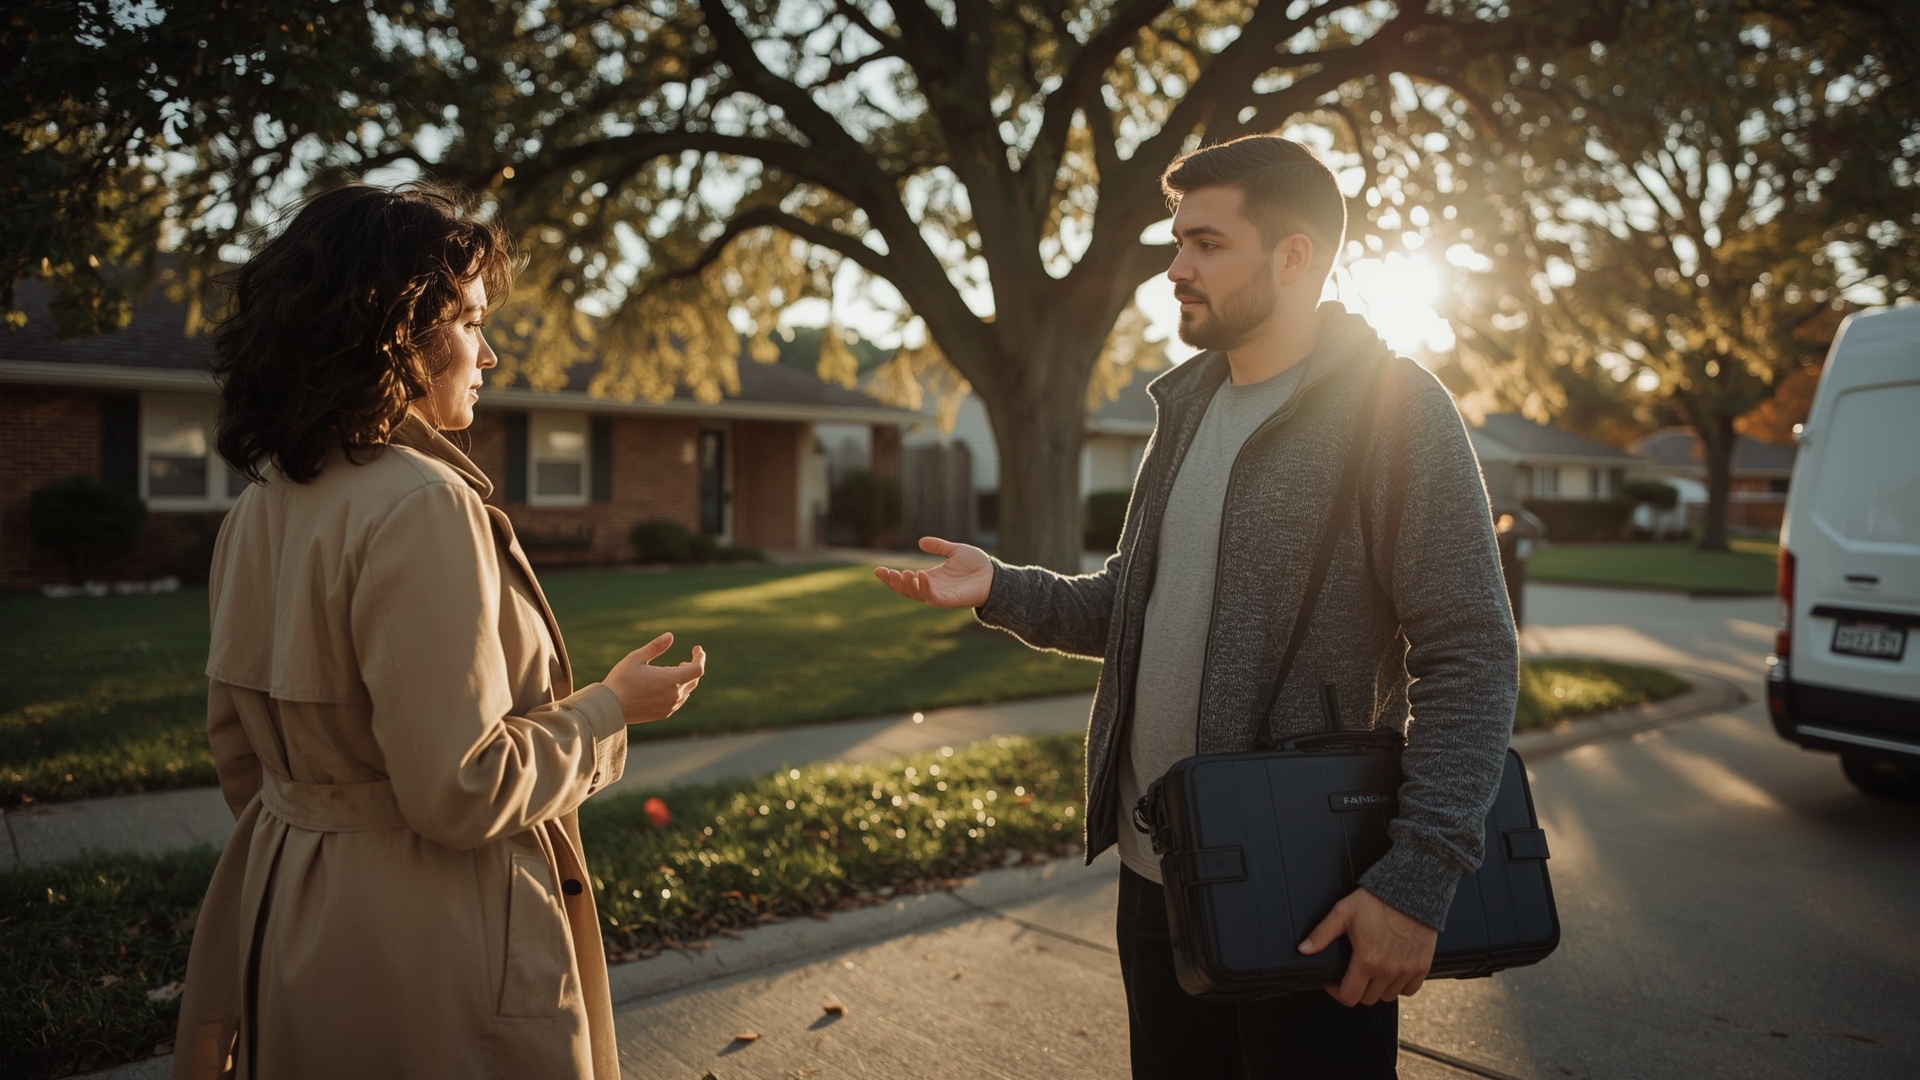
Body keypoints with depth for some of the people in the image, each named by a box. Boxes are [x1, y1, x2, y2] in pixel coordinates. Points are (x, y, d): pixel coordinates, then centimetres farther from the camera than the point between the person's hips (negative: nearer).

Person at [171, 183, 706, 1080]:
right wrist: (611, 708, -11)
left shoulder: (262, 506, 4)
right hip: (425, 948, -8)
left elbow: (240, 752, 12)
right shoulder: (420, 507, -24)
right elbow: (460, 791, -24)